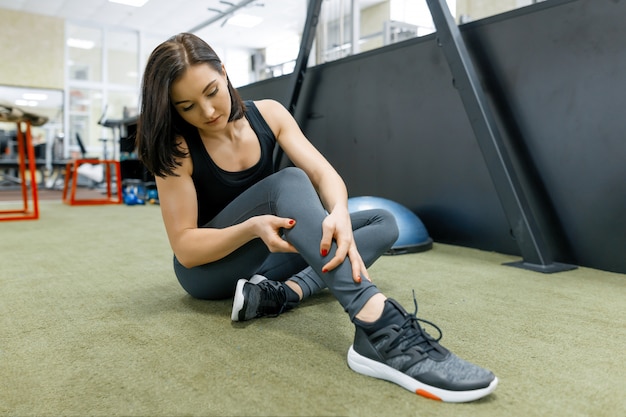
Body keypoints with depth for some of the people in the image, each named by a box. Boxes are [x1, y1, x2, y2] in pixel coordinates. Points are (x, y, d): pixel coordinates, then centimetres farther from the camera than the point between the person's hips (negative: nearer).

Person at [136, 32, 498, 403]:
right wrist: (251, 228, -37)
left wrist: (339, 212, -39)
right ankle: (379, 327, -53)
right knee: (288, 182, -33)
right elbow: (185, 248, -20)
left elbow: (323, 172, -17)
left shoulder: (267, 113, -7)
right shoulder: (176, 149, -16)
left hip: (261, 261, 5)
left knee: (384, 223, -6)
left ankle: (284, 292, -29)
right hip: (207, 267, -5)